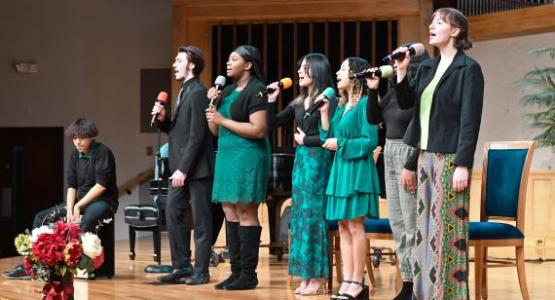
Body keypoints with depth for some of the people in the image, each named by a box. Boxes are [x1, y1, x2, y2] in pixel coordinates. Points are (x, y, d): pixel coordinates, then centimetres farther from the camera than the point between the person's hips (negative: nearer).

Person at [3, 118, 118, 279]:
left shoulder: (102, 152, -13)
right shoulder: (75, 155, 7)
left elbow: (102, 185, -19)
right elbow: (71, 186, 3)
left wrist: (78, 206, -18)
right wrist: (69, 210, -13)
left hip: (103, 201, -8)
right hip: (80, 201, 8)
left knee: (86, 221, -41)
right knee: (42, 217, -2)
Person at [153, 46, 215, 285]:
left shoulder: (198, 93, -13)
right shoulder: (184, 92, 16)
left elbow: (197, 135, -19)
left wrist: (184, 169, -20)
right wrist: (163, 119, 0)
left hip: (197, 169, -9)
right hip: (181, 168, 9)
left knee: (200, 220, -1)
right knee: (173, 214, 9)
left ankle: (201, 271, 5)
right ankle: (182, 266, 16)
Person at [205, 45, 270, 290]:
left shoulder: (256, 90, -8)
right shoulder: (228, 91, 17)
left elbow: (259, 130, -17)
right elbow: (215, 131, 17)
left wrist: (223, 120, -14)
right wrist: (212, 105, 3)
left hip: (247, 156, -9)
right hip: (227, 155, 9)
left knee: (246, 212, -7)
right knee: (230, 212, 7)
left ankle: (248, 274, -4)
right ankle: (236, 270, 11)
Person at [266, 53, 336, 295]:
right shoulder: (298, 102, 13)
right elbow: (272, 124, 16)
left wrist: (305, 140, -7)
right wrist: (271, 101, 4)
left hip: (318, 160, -8)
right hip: (300, 159, 8)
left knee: (314, 215, -6)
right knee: (300, 216, 7)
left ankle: (317, 277, 0)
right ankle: (306, 276, 10)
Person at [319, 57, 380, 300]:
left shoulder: (364, 104, -9)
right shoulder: (341, 106, 15)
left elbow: (370, 142, -15)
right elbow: (329, 138, 11)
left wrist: (340, 144, -13)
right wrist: (324, 113, 3)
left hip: (357, 171, -9)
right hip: (340, 170, 9)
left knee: (355, 226, -6)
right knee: (343, 228, 7)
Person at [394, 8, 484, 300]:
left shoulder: (468, 69, -8)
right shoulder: (426, 67, 14)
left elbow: (470, 120, -13)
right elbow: (405, 102, 14)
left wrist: (463, 165, -18)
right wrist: (401, 71, 1)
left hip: (450, 158, -8)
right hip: (426, 155, 8)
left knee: (448, 228, -6)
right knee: (426, 227, 9)